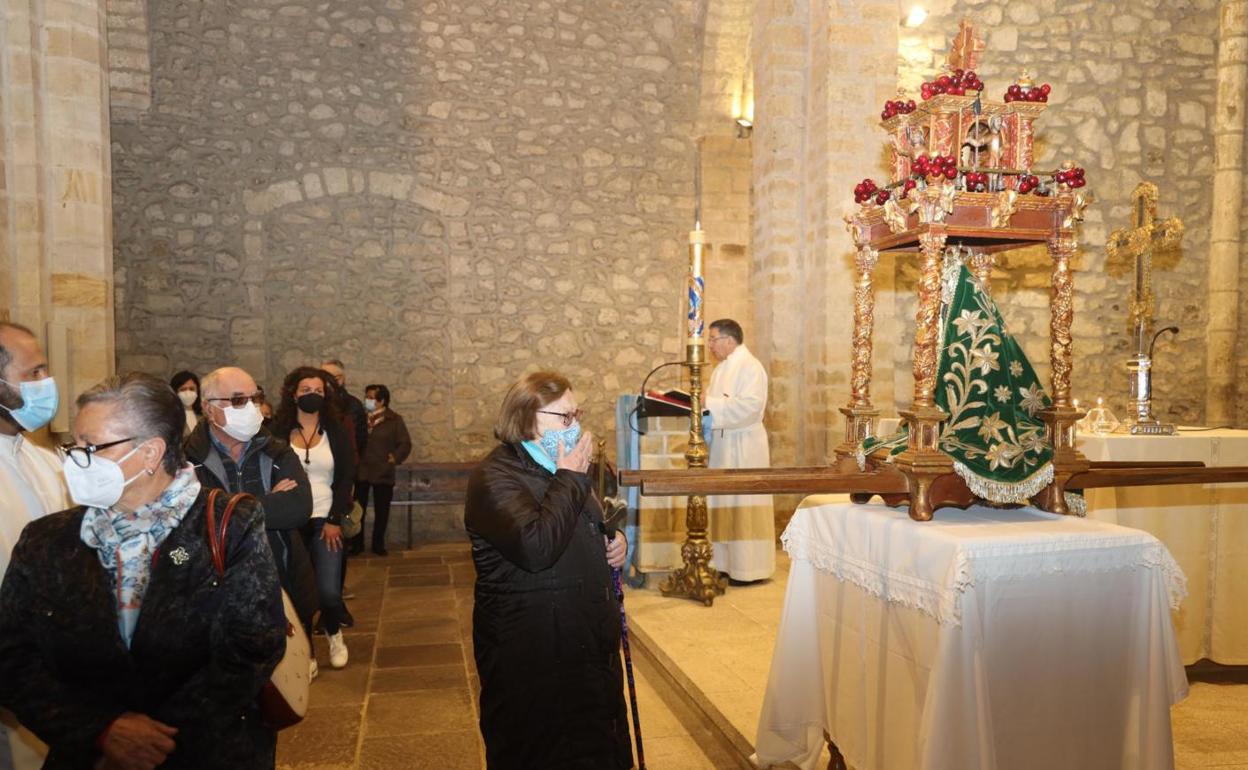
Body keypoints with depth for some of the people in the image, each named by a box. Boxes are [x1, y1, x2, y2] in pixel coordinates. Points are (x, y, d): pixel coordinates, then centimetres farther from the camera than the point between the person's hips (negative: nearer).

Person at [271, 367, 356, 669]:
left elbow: (346, 478, 0)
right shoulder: (279, 432, 1)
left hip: (326, 520, 0)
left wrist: (334, 520, -8)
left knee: (328, 590, -5)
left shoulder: (336, 431, 2)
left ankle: (334, 635, 25)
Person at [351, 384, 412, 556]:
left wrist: (395, 458, -10)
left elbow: (405, 444, -2)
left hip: (383, 473, -1)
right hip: (360, 472, 1)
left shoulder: (394, 420, -3)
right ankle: (357, 544, 15)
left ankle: (378, 544, 21)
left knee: (382, 511, 8)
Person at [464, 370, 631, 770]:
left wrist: (615, 540, 4)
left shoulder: (559, 467, 10)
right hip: (532, 657, -8)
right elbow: (536, 548, -34)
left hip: (587, 644, 8)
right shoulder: (495, 477, -18)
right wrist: (569, 480, -24)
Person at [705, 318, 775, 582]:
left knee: (743, 506, -3)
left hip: (743, 448, -9)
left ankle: (749, 568, 5)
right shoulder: (722, 369, 15)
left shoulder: (750, 367, -12)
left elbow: (750, 405, -24)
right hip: (722, 444, 9)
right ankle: (726, 562, 19)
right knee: (723, 504, 11)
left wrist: (708, 403, -23)